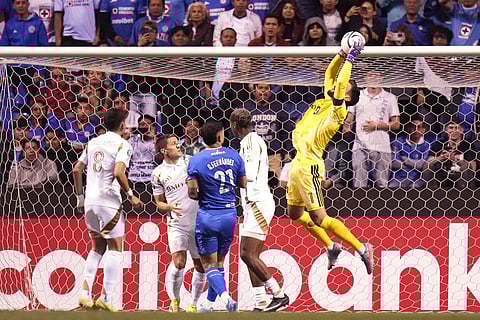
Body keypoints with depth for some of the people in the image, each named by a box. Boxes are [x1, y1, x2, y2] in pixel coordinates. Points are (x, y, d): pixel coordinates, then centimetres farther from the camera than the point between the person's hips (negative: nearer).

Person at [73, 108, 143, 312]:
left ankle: (85, 293, 5)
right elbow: (118, 173, -20)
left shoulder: (93, 142, 14)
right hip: (109, 200, -6)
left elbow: (77, 169, 15)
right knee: (115, 248, 1)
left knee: (97, 248, 17)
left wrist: (80, 198, 21)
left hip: (90, 201, 6)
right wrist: (131, 195, -8)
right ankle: (106, 297, -7)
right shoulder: (122, 144, -7)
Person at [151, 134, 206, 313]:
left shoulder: (191, 161, 3)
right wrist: (169, 207, -11)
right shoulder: (159, 173, 2)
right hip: (177, 224, -2)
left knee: (200, 265, 4)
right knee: (178, 262, -17)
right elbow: (159, 203, 10)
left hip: (199, 222, 2)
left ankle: (194, 304, 20)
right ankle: (174, 300, 3)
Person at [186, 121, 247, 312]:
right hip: (229, 214, 3)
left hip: (207, 216, -3)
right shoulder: (233, 155, -1)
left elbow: (192, 193, -11)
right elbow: (243, 183, 8)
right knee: (219, 262, 18)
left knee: (209, 264, 2)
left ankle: (225, 296, -21)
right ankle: (209, 303, 23)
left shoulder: (196, 160, -10)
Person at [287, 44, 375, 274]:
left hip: (310, 166, -10)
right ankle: (331, 247, 27)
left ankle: (361, 249, -6)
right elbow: (330, 74, 21)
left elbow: (340, 84, -25)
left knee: (319, 218, -10)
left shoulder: (338, 110, -12)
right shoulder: (327, 101, 11)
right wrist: (342, 55, 10)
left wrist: (350, 59, -17)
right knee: (295, 213, 17)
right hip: (299, 162, 10)